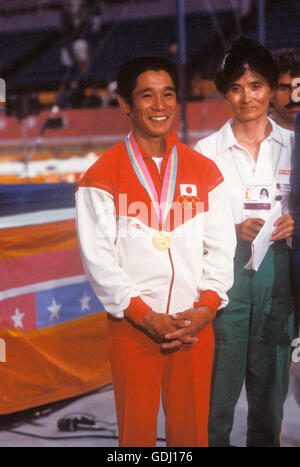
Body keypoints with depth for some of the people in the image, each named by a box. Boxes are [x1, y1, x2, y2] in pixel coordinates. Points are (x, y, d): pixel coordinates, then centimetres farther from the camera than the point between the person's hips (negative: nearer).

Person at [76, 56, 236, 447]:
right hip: (133, 326, -2)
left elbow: (221, 247, 6)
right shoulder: (103, 176, -2)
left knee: (193, 430, 10)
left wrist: (206, 307, -7)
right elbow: (98, 258, -6)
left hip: (196, 326, 2)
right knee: (137, 429, 7)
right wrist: (145, 316, -12)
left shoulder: (205, 171, 7)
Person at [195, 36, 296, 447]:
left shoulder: (291, 146, 7)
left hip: (277, 266, 2)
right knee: (222, 370, -2)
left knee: (271, 368, 10)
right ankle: (213, 438, 14)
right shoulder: (207, 150, 1)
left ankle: (265, 439, 25)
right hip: (226, 266, -2)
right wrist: (235, 230, -15)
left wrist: (292, 223, -8)